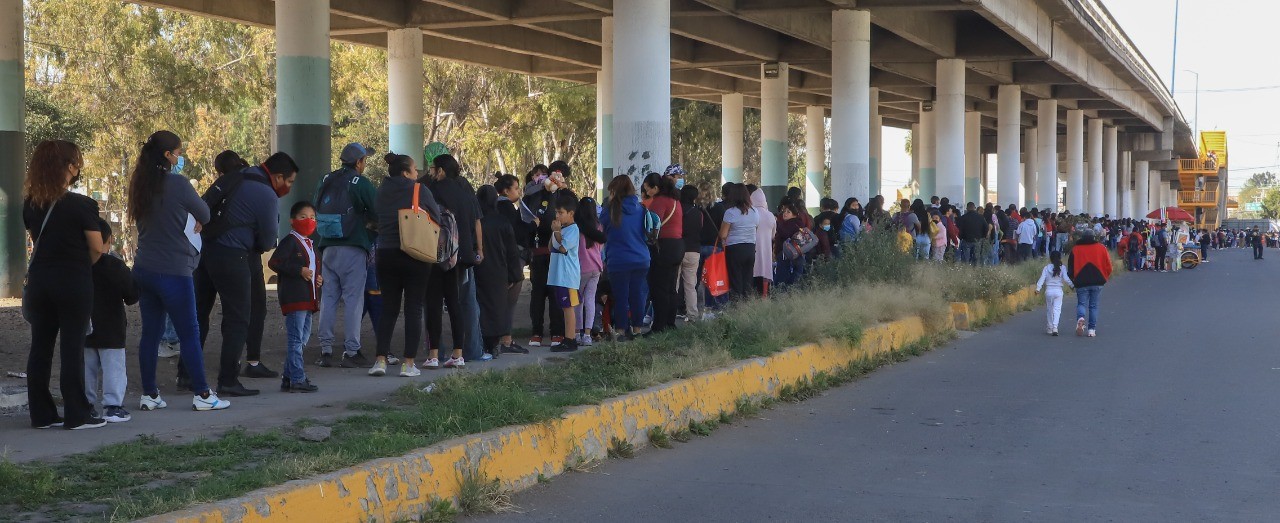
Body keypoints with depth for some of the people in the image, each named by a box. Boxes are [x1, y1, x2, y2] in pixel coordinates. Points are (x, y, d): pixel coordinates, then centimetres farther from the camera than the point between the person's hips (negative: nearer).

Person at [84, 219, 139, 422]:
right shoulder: (115, 265, -13)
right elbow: (132, 293, -10)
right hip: (110, 330, -4)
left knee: (87, 368, 12)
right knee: (113, 366, 0)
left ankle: (87, 404, 15)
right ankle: (113, 406, -3)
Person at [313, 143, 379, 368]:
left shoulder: (326, 181, 11)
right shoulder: (360, 183, -8)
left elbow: (317, 211, 18)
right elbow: (378, 212, -10)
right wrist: (370, 224, 12)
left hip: (327, 248, 6)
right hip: (353, 248, -6)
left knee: (328, 297, 9)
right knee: (353, 299, -3)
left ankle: (325, 350, 9)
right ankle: (351, 352, -4)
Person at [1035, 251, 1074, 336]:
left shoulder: (1047, 268, 0)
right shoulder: (1062, 268, -2)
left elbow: (1042, 278, -6)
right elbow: (1066, 279, -8)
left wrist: (1038, 288, -10)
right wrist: (1072, 284, 3)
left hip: (1048, 290, 1)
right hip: (1058, 291, -1)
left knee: (1049, 310, 11)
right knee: (1057, 309, -3)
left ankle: (1049, 328, 15)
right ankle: (1055, 327, -21)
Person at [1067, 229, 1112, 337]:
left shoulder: (1075, 249, 2)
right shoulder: (1101, 248, 4)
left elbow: (1070, 267, 4)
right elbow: (1108, 266, 6)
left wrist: (1073, 280, 18)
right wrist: (1104, 278, 21)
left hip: (1081, 282, -1)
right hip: (1097, 282, 1)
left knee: (1081, 303, 7)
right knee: (1093, 306, 9)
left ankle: (1080, 317, -25)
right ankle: (1092, 329, 5)